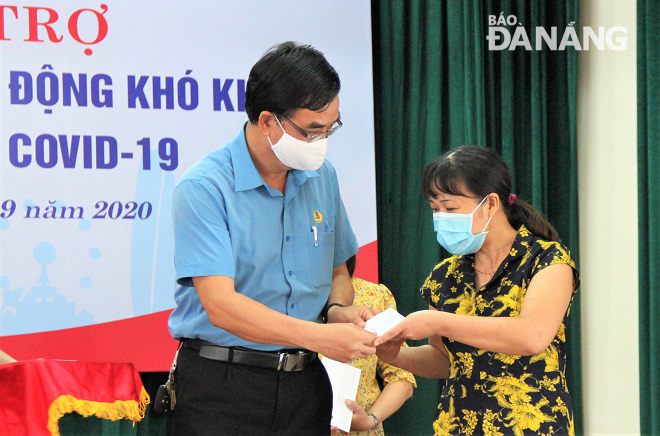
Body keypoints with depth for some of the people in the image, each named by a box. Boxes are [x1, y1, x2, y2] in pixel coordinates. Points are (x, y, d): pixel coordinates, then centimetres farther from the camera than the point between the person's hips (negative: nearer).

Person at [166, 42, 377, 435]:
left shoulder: (322, 175, 8)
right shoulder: (204, 188, -14)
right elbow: (221, 306, -22)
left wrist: (338, 309, -2)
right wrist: (320, 336, -27)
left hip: (305, 387, 5)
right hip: (220, 391, -5)